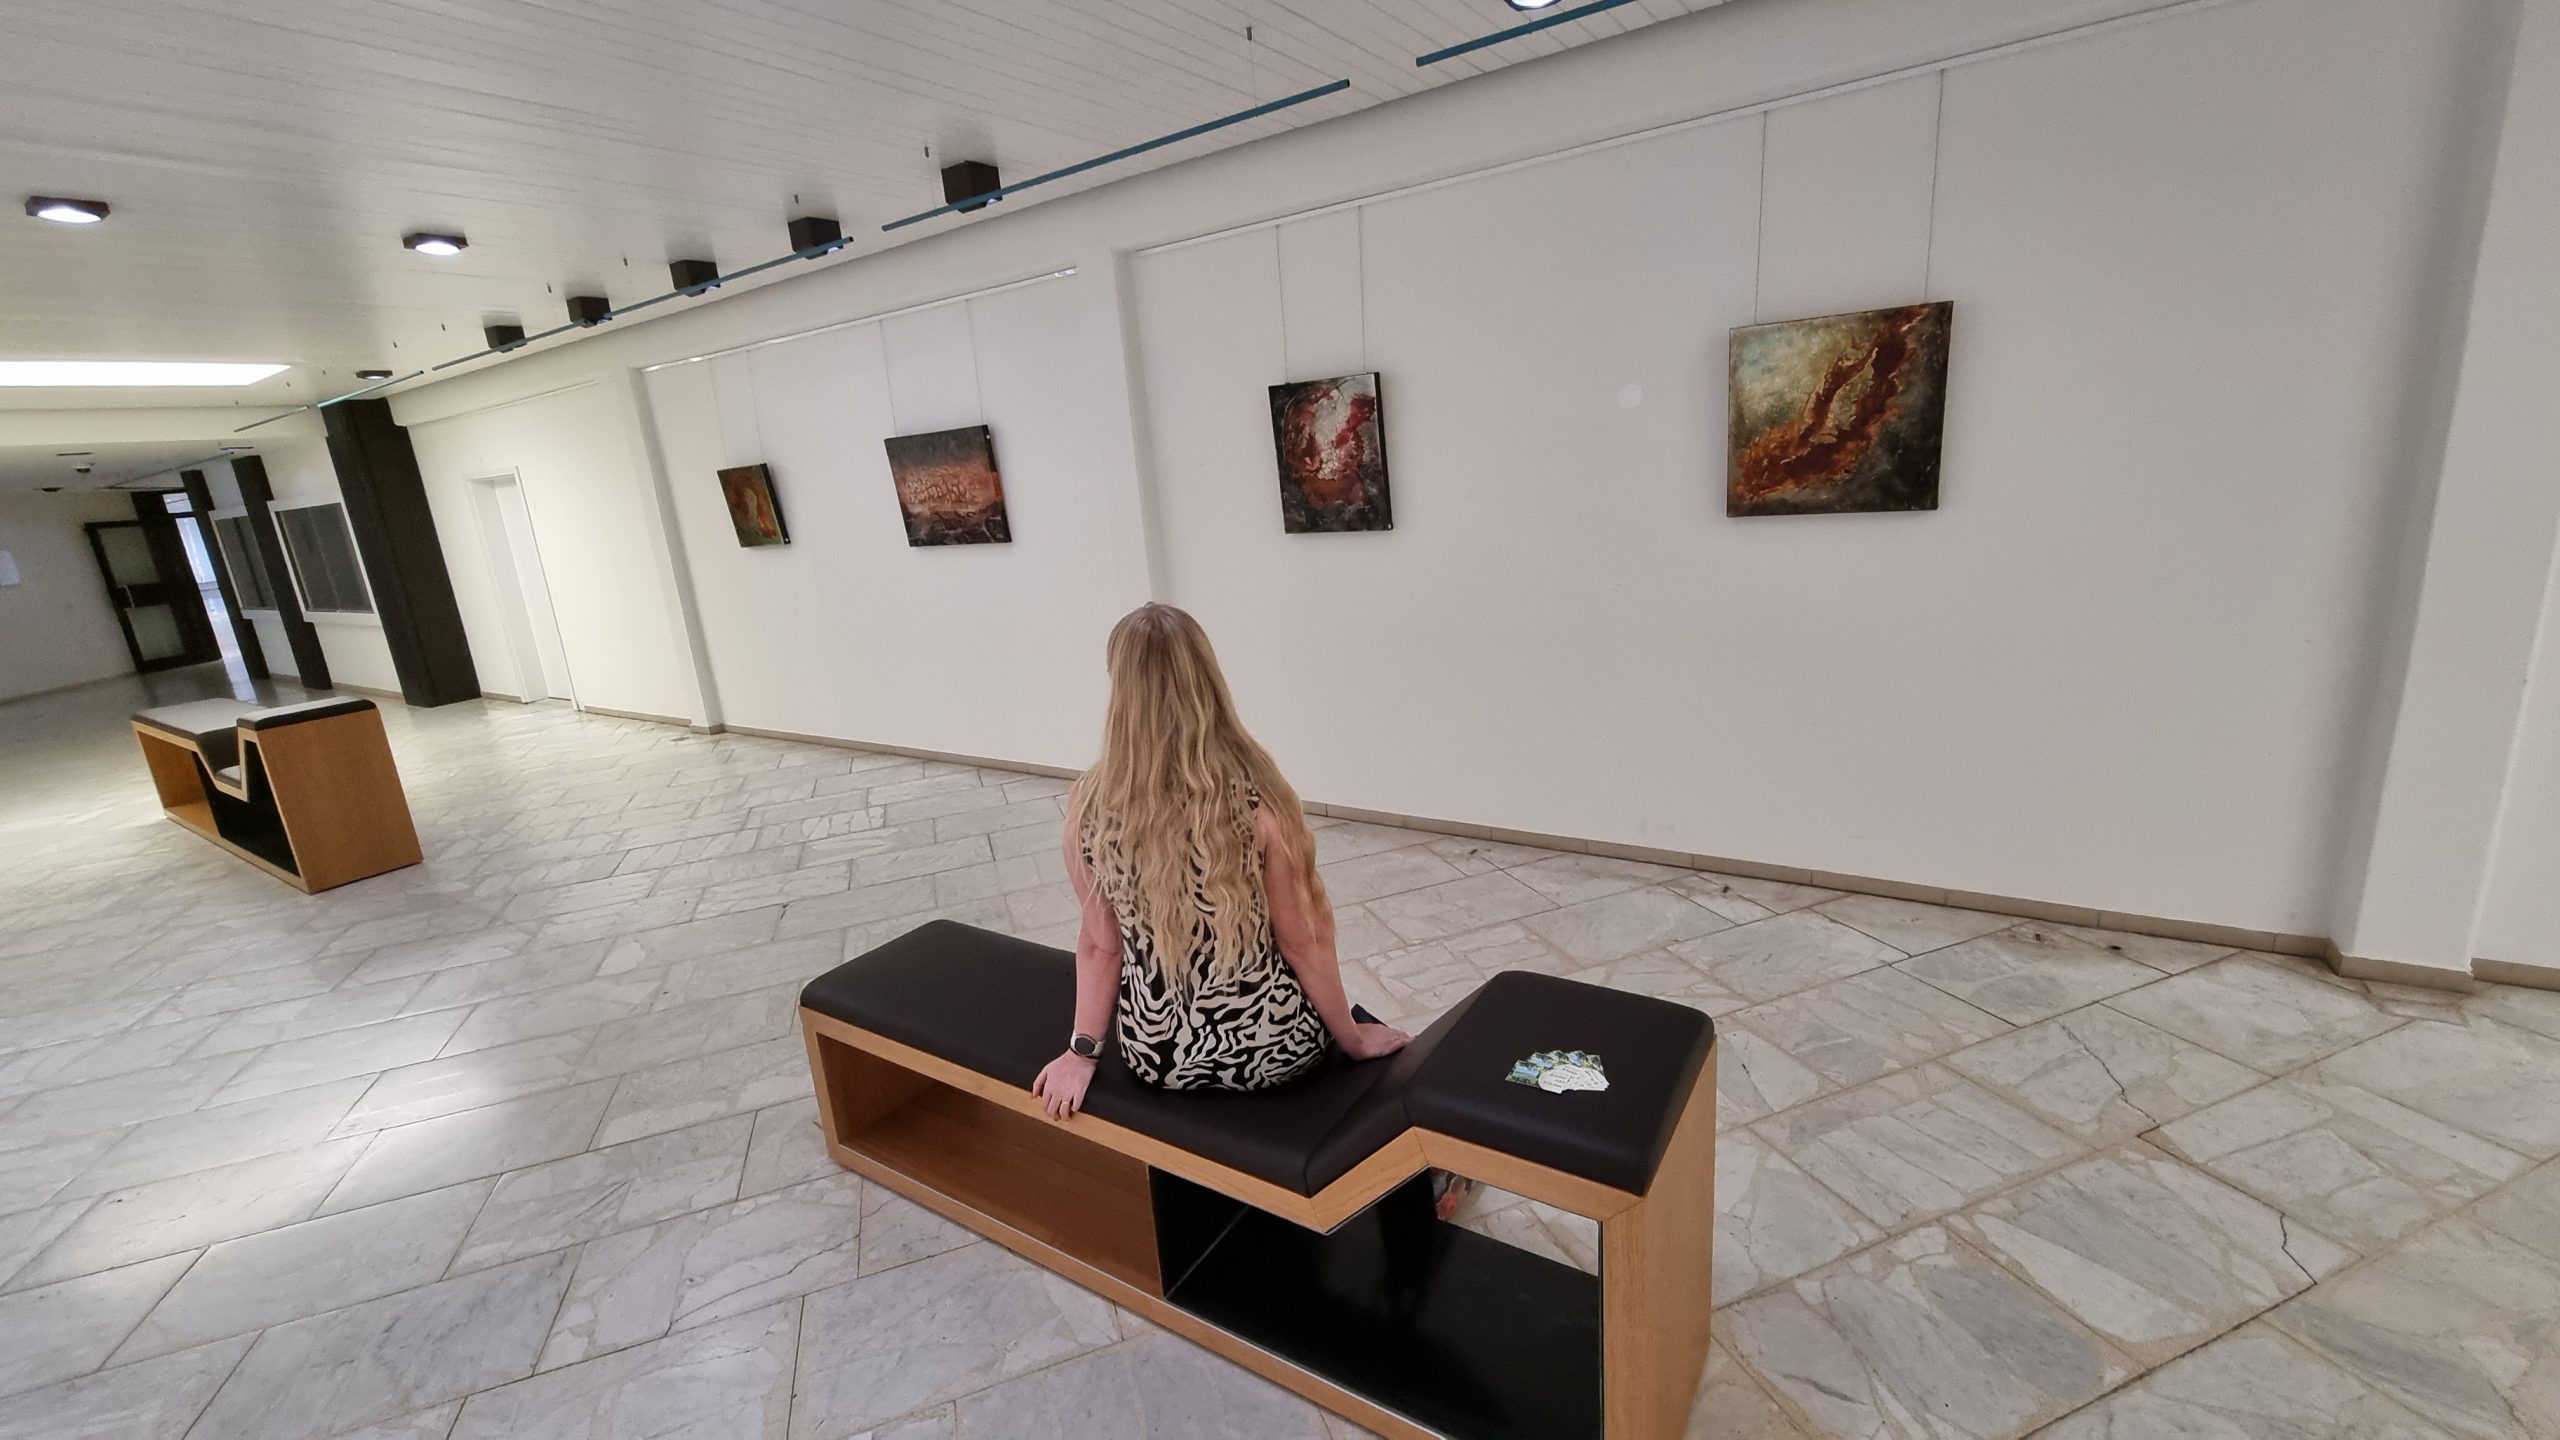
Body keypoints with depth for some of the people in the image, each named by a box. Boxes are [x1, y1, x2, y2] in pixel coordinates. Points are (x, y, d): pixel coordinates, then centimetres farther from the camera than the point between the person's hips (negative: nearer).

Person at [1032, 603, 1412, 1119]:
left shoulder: (1087, 806, -15)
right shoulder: (1257, 799, -22)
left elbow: (1099, 945, -6)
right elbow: (1303, 942, -12)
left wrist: (1081, 1052, 8)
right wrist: (1352, 1038, 3)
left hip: (1154, 1054, 3)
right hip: (1270, 1048, -2)